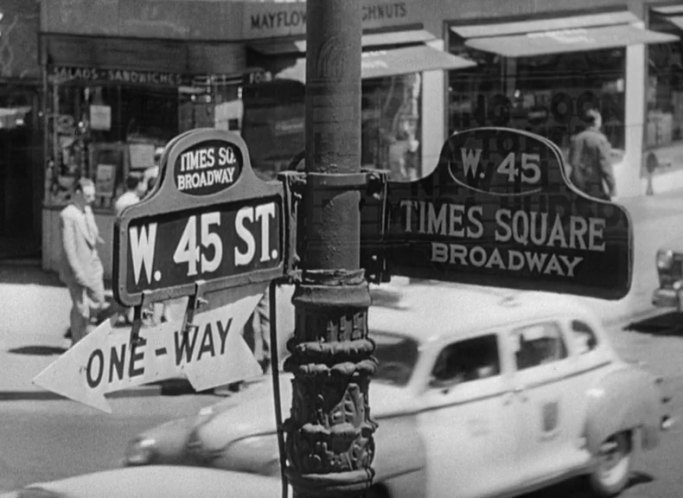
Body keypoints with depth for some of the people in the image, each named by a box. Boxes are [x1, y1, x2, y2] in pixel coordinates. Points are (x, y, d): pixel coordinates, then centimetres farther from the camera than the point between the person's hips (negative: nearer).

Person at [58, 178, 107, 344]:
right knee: (81, 307, -1)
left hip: (93, 265, 8)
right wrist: (77, 272, -23)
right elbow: (68, 247, -21)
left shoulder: (87, 210, 8)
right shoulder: (67, 216, -18)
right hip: (77, 268, -8)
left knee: (98, 302, 13)